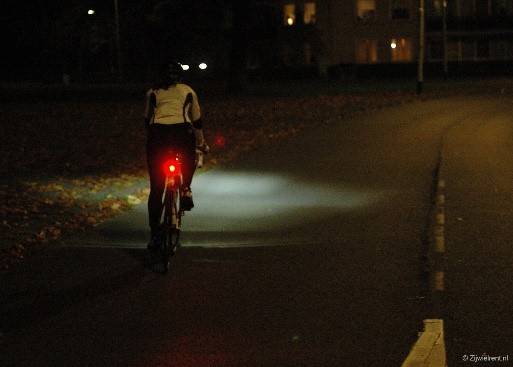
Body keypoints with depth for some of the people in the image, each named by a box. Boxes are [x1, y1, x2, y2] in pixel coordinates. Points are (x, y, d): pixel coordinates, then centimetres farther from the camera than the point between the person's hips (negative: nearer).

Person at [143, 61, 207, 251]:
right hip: (182, 132, -1)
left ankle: (154, 235, 6)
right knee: (188, 161, 35)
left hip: (158, 132, 1)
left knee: (156, 188, 8)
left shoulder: (152, 93, 23)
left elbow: (147, 120, 29)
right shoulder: (188, 91, 22)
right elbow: (197, 120, 27)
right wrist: (201, 143, 41)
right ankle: (185, 188, 8)